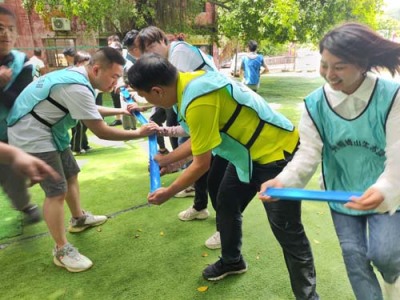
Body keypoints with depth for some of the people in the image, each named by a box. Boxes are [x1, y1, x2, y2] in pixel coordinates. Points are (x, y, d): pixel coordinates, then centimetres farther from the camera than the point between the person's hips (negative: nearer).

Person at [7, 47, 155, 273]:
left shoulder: (77, 75, 4)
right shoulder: (78, 87, -29)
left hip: (47, 130, 11)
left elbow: (90, 110, 22)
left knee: (71, 174, 19)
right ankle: (62, 251, 3)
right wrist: (138, 134, -17)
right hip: (32, 135, -11)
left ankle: (79, 219, 39)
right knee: (57, 192, -10)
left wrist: (120, 111, 17)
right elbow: (101, 131, -25)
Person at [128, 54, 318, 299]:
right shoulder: (192, 83, 0)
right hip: (250, 150, 10)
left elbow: (201, 164, -20)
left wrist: (168, 193, -4)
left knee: (286, 229, -4)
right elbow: (198, 141, 10)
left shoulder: (198, 101, -30)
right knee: (226, 203, 18)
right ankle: (232, 261, 39)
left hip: (277, 151, -10)